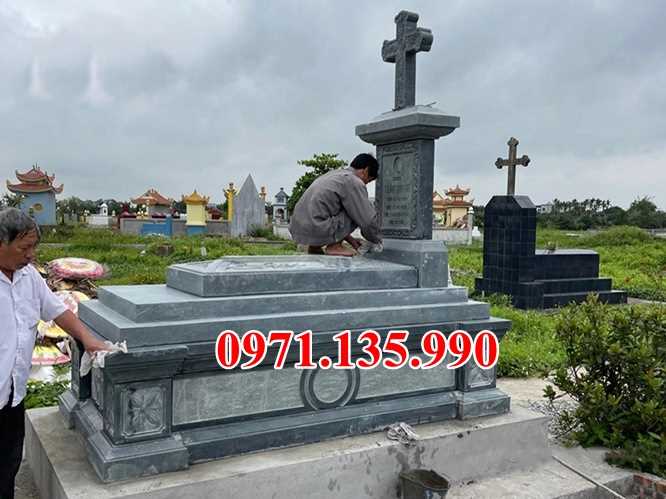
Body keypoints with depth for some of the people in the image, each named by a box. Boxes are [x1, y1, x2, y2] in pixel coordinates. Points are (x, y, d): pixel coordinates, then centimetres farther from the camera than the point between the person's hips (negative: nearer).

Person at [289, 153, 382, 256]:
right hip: (316, 230, -9)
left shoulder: (333, 174, 21)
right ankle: (334, 246, -1)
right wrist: (377, 240, 12)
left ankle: (314, 246, 19)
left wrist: (349, 239, 29)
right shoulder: (354, 182, -7)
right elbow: (368, 220, -9)